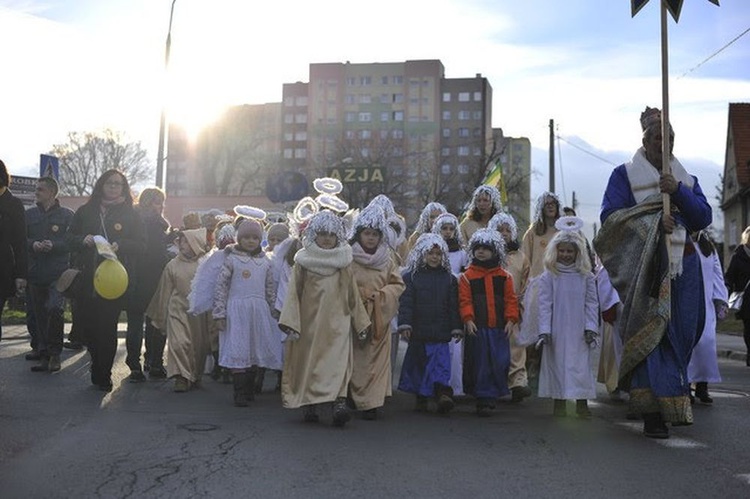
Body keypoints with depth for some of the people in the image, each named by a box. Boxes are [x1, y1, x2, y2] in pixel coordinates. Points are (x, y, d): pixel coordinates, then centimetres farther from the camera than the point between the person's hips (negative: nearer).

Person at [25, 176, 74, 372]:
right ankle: (44, 355, 13)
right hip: (36, 273, 4)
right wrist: (33, 244, -10)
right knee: (40, 315, 6)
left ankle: (55, 354, -5)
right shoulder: (30, 214, 15)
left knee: (55, 309, -18)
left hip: (58, 273, -4)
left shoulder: (67, 215, 3)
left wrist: (54, 245, -18)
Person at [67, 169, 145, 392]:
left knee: (107, 326, -5)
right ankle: (99, 365, 27)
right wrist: (83, 240, -7)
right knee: (87, 323, 4)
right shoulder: (85, 211, 12)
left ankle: (102, 375, 8)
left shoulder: (131, 215, 5)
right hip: (87, 277, 3)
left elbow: (141, 246, 1)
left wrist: (119, 245, -16)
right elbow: (70, 238, 14)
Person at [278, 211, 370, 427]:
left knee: (338, 362, -13)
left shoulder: (344, 262, 6)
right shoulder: (303, 261, 2)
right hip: (309, 321, 0)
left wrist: (360, 322, 12)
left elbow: (353, 294, 11)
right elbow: (293, 293, 0)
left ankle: (339, 402, -21)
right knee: (308, 362, 5)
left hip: (337, 321, 0)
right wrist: (291, 323, -8)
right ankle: (308, 404, 15)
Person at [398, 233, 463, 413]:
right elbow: (405, 303, -3)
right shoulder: (411, 277, 3)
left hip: (441, 333, 0)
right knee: (418, 364, 8)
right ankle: (421, 398, 19)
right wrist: (404, 324, -12)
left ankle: (442, 393, -20)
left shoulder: (449, 278, 9)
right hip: (418, 332, 0)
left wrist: (456, 328, 4)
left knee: (441, 364, -11)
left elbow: (454, 306, 8)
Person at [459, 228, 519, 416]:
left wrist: (511, 320, -5)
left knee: (499, 364, 1)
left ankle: (492, 396, 16)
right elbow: (465, 301, -3)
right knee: (480, 365, 2)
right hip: (477, 328, -1)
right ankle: (484, 400, 11)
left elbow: (511, 300, 7)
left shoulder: (504, 277, 8)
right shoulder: (467, 277, 4)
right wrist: (468, 319, -15)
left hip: (499, 329, 2)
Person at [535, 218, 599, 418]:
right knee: (557, 364, 3)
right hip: (556, 332, -1)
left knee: (581, 364, 0)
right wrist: (544, 330, -8)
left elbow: (591, 304, 5)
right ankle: (559, 402, 12)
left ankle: (582, 403, 7)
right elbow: (544, 305, -2)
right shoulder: (548, 277, 0)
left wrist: (591, 328, -2)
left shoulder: (586, 277, 5)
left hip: (579, 332, 1)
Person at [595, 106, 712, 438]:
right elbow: (610, 216, -6)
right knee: (650, 335, -9)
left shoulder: (686, 179, 18)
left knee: (681, 336, 5)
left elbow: (703, 218, 5)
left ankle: (674, 405, 22)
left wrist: (678, 191, -11)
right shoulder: (625, 175, 6)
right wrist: (652, 222, -16)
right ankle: (652, 412, -6)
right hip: (645, 268, -4)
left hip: (684, 266, 4)